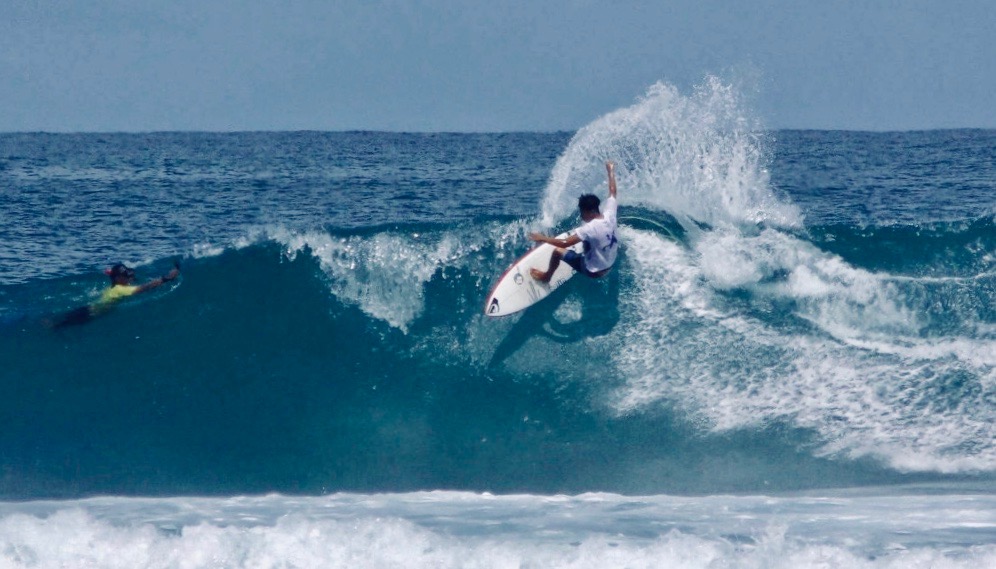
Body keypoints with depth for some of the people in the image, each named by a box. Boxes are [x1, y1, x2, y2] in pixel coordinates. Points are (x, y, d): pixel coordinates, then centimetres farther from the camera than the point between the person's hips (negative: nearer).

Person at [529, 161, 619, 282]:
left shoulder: (590, 228, -33)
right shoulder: (609, 215, -14)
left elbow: (565, 243, -36)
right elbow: (612, 192, 3)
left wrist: (543, 238, -24)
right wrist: (611, 171, 17)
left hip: (592, 271, -7)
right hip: (609, 265, 7)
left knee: (558, 251, 0)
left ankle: (547, 276, 23)